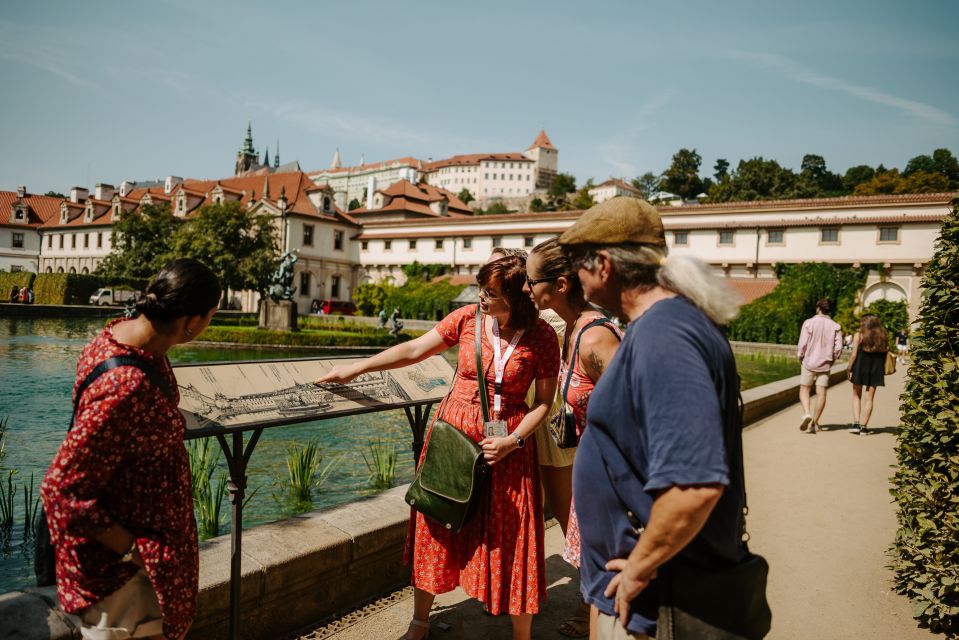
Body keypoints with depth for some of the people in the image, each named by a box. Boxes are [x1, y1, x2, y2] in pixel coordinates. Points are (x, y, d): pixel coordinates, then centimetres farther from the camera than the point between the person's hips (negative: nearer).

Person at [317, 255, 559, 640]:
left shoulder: (542, 338, -10)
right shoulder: (467, 319, -6)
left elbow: (544, 402, -3)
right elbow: (414, 350, 0)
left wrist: (512, 441, -15)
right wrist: (355, 369, 1)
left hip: (506, 444, -2)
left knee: (510, 538, 3)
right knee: (438, 524, 12)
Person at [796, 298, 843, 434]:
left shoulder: (809, 323, -7)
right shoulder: (835, 326, 1)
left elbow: (802, 344, -10)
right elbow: (838, 348, -4)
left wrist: (800, 358, 5)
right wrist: (832, 358, 13)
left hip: (809, 362, -2)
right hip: (825, 364, 2)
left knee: (804, 390, 8)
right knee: (821, 394, 6)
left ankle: (806, 413, -15)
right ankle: (814, 422, 8)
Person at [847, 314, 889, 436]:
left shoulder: (859, 335, -5)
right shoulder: (883, 336, 7)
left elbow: (854, 355, -10)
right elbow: (885, 353, 3)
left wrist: (849, 369, -4)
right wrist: (882, 369, 8)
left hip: (860, 368, -3)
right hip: (875, 370, 3)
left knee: (856, 396, 11)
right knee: (869, 398, 6)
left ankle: (856, 423, 1)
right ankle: (864, 426, 6)